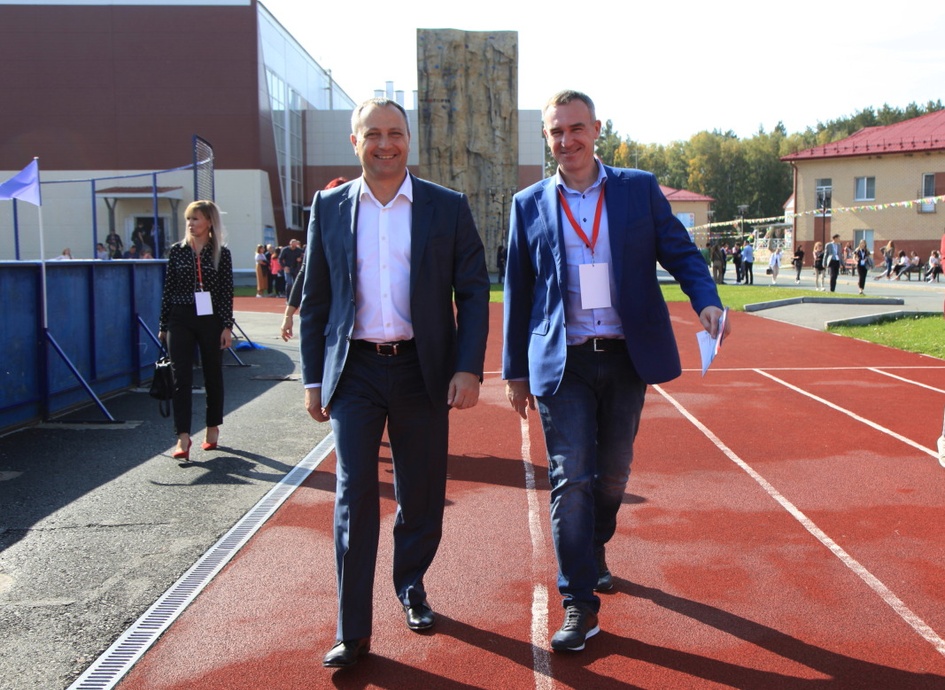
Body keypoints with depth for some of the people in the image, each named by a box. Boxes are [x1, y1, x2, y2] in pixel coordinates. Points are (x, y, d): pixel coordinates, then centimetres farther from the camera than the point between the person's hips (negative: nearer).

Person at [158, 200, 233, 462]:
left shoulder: (221, 254, 1)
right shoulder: (177, 251, 5)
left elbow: (227, 293, 0)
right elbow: (168, 289, 8)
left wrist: (227, 326, -6)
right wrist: (163, 325, 6)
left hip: (211, 320, -1)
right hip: (180, 320, 1)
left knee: (213, 376, 9)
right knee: (181, 377, -7)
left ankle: (213, 429, 24)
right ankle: (183, 436, -8)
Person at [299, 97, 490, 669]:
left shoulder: (448, 207, 2)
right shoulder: (329, 208, 5)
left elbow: (473, 293, 1)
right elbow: (314, 300, 8)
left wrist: (468, 368, -8)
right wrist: (313, 378, 5)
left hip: (422, 370, 0)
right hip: (355, 371, 0)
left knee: (422, 496, 11)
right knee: (354, 498, -1)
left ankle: (411, 586, 37)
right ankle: (354, 631, 9)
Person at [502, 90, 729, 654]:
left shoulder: (640, 188, 5)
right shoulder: (529, 205, 5)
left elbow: (680, 251, 6)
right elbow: (518, 291, 8)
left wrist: (707, 300, -15)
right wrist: (516, 370, 8)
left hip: (626, 358, 2)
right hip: (563, 364, -1)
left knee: (613, 473, 14)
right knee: (571, 480, -4)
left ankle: (595, 550, 43)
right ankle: (580, 605, 6)